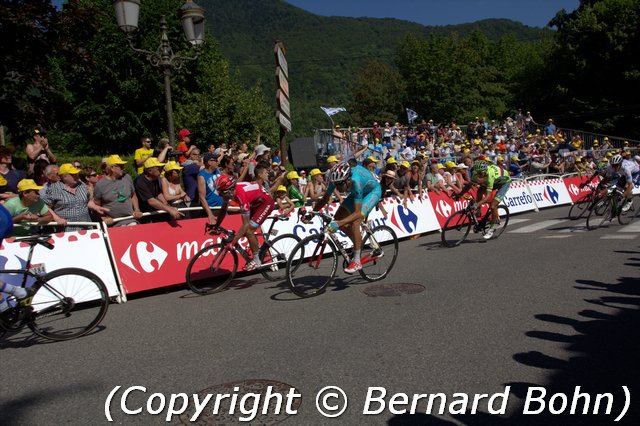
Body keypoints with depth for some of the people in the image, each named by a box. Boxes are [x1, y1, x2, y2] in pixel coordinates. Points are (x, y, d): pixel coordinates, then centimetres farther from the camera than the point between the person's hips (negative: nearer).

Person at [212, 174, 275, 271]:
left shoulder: (241, 195, -38)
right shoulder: (228, 190, -16)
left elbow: (246, 224, -35)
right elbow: (223, 210, 2)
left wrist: (233, 242, -36)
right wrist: (215, 226, 1)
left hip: (265, 202, -8)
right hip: (255, 202, 8)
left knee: (249, 231, -15)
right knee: (246, 230, 7)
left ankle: (256, 260, 1)